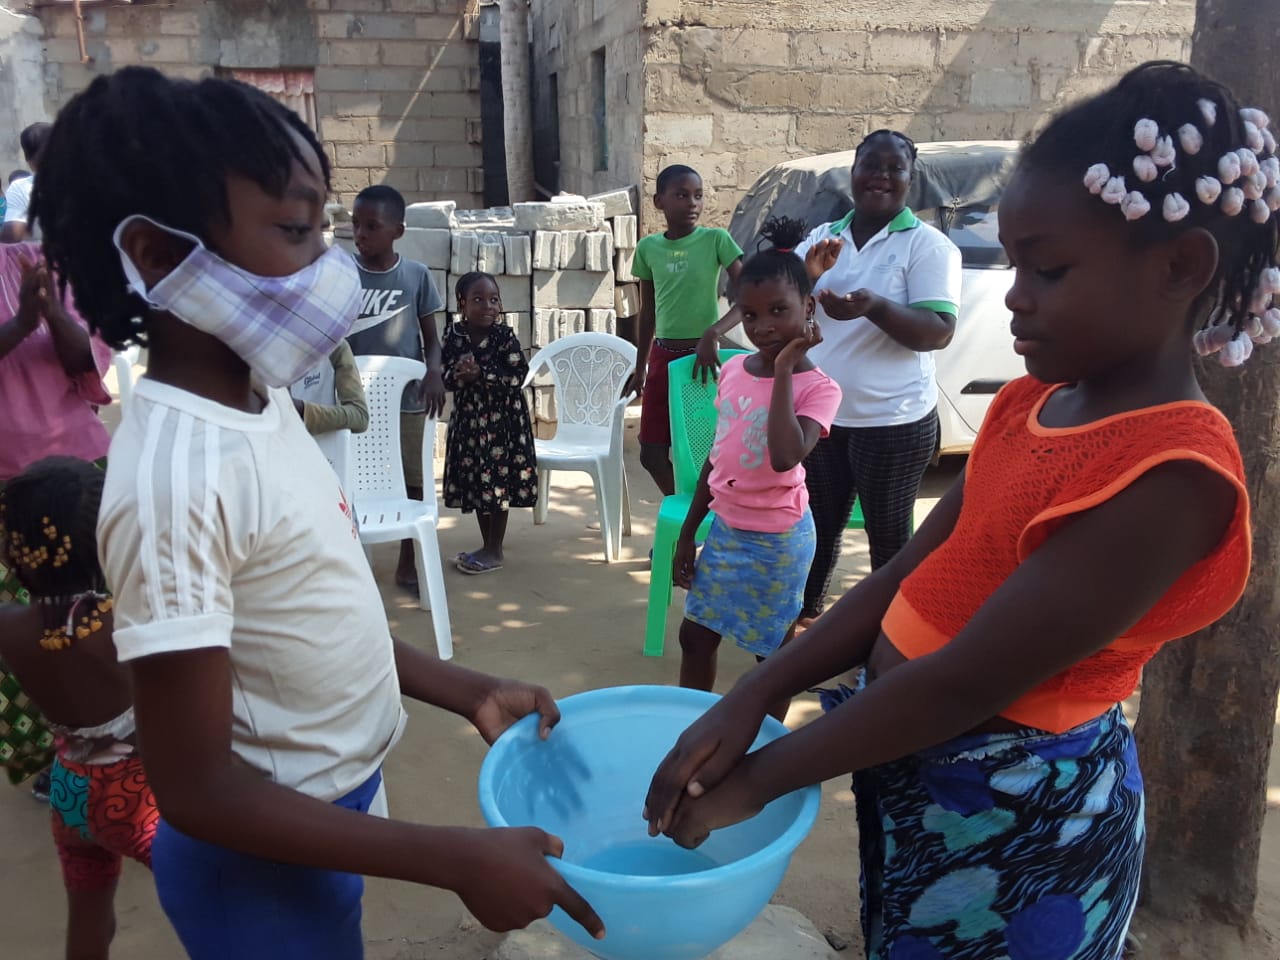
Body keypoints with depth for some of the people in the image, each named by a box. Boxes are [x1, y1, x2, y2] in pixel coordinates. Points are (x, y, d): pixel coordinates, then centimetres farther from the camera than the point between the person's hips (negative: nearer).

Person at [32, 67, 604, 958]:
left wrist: (469, 691, 4)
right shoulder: (176, 476, -30)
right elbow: (197, 788, -25)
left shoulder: (263, 399, -3)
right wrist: (457, 860, -24)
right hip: (266, 860, -8)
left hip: (332, 803, 8)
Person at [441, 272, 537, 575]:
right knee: (475, 482, 11)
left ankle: (495, 552, 12)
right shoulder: (453, 335, 0)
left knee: (498, 482, 1)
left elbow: (518, 376, -16)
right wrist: (458, 374, -19)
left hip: (502, 419, -4)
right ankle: (486, 546, 24)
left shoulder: (505, 336, -11)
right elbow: (443, 375, 2)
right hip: (468, 418, 4)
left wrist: (480, 375, -21)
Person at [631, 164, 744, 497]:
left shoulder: (716, 240, -7)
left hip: (703, 354, -4)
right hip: (663, 356, 4)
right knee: (652, 451, 7)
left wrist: (712, 333, -29)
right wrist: (640, 368, 16)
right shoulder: (647, 247, 4)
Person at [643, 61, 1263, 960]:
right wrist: (752, 698, -7)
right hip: (920, 773, 7)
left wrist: (753, 780, -18)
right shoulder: (1032, 404, 3)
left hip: (1014, 821, -7)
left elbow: (964, 684, -26)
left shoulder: (1164, 474, -24)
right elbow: (909, 575, 1)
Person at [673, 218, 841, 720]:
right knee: (695, 635, 15)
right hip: (724, 529, 6)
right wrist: (688, 532, 12)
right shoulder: (732, 370, 1)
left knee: (773, 651, 10)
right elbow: (716, 456, 9)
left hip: (777, 539, -6)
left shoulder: (819, 387, -17)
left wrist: (785, 369, -28)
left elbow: (785, 457, -35)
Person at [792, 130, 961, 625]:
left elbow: (939, 333, -16)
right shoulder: (822, 237, 9)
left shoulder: (927, 245, -7)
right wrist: (806, 278, -15)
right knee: (818, 526, 19)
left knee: (889, 537, 6)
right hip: (819, 415, 5)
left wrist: (874, 306, -32)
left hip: (892, 423, -5)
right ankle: (804, 614, 37)